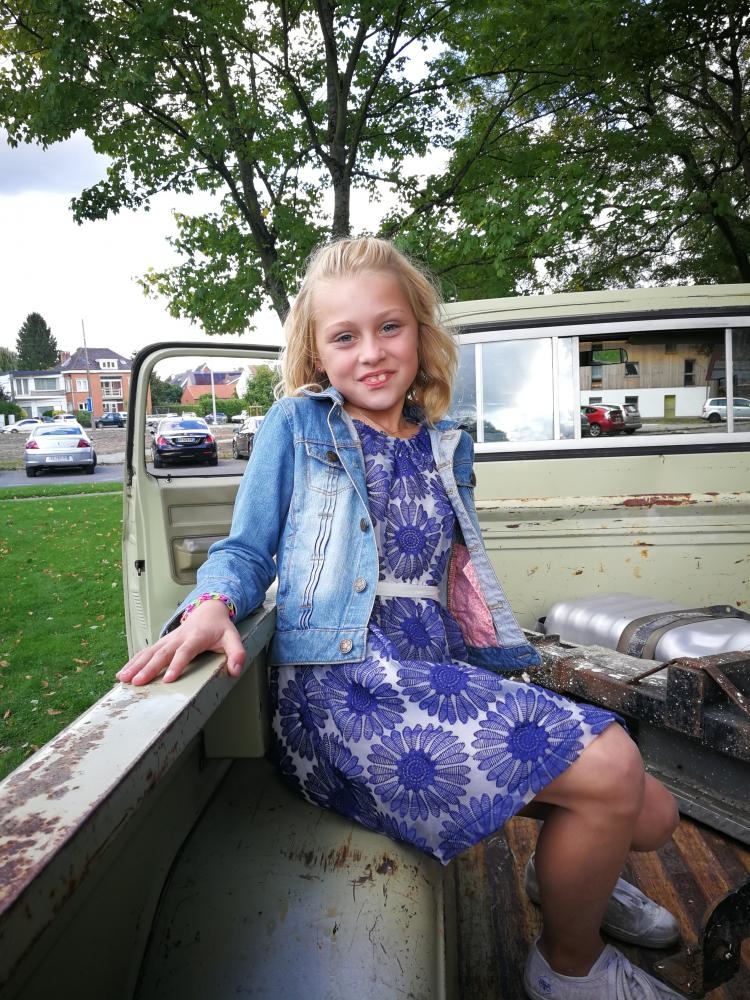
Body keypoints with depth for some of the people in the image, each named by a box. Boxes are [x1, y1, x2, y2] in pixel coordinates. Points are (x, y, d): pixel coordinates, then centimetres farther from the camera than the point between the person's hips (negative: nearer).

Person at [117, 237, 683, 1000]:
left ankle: (567, 867, 39)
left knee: (650, 817, 2)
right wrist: (212, 605, -20)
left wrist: (502, 673, 13)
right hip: (342, 682, -6)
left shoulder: (446, 446, 16)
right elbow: (247, 549, 2)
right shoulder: (296, 427, 2)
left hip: (442, 676, 6)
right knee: (609, 770, -19)